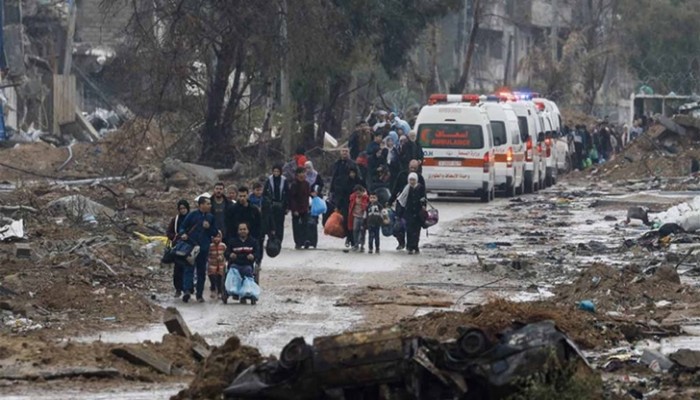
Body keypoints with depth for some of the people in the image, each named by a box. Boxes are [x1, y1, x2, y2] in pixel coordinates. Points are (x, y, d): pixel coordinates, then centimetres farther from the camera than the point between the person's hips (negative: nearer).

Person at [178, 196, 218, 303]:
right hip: (191, 246, -4)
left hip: (204, 248, 4)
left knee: (202, 271, 8)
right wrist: (183, 234, -17)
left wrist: (209, 228, -7)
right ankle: (187, 290, -26)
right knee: (189, 269, -14)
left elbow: (215, 233, 13)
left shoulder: (211, 217, 11)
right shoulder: (192, 215, 0)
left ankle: (199, 294, 13)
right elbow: (182, 227, 4)